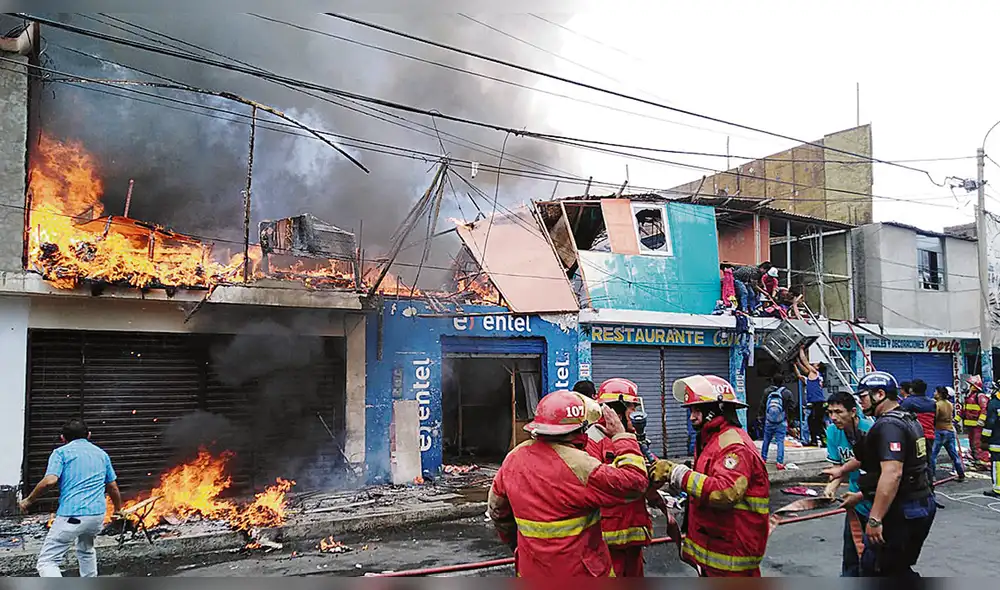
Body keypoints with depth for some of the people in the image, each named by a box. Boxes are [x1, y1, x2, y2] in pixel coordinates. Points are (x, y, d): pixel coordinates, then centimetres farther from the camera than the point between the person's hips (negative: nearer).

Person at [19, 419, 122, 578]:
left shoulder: (61, 452, 4)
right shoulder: (101, 454, 18)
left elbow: (50, 480, -12)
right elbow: (113, 488, 19)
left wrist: (29, 500, 3)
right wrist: (118, 509, 35)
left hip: (71, 515, -5)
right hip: (98, 513, 5)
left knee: (47, 561, 0)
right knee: (86, 549, 31)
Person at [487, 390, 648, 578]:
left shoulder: (514, 458, -5)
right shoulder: (579, 467, -26)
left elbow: (497, 507, 9)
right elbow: (635, 482, -19)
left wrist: (513, 541, 26)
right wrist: (621, 436, -7)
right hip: (579, 573, -5)